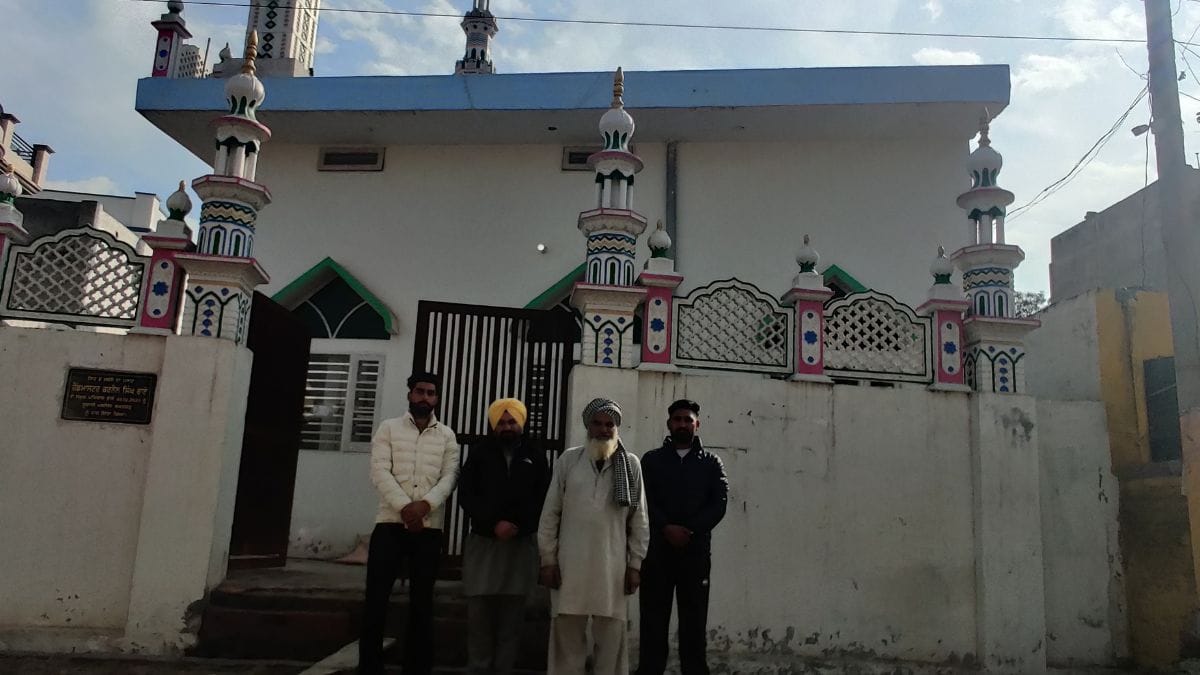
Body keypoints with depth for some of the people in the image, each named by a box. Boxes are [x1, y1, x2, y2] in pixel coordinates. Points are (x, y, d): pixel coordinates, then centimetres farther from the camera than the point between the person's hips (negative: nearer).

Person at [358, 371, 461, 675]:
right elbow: (380, 471, -4)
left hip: (429, 529, 1)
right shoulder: (389, 428, 7)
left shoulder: (447, 436, 10)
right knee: (376, 599, -2)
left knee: (421, 602, 6)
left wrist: (425, 504, -19)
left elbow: (449, 476, -1)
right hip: (390, 524, -1)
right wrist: (404, 506, -17)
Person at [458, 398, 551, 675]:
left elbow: (543, 499, 2)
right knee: (479, 615, -1)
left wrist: (518, 525, -14)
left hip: (521, 545, 0)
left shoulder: (536, 457, 8)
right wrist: (493, 523, -14)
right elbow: (465, 495, 0)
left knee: (511, 619, 1)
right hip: (483, 542, 0)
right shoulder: (479, 453, 8)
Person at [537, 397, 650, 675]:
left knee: (611, 637, 6)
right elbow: (550, 513, 4)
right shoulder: (568, 460, 4)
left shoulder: (631, 464, 4)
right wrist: (548, 559, 0)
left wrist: (635, 564, 1)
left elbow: (639, 519, 5)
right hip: (570, 563, 0)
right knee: (567, 634, 6)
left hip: (613, 565, 0)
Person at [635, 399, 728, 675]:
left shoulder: (711, 463, 11)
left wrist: (689, 530, -13)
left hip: (696, 552, 0)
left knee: (694, 622, 2)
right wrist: (667, 528, -15)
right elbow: (644, 501, 0)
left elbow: (719, 503, -1)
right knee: (653, 621, 2)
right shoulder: (651, 460, 11)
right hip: (657, 551, 0)